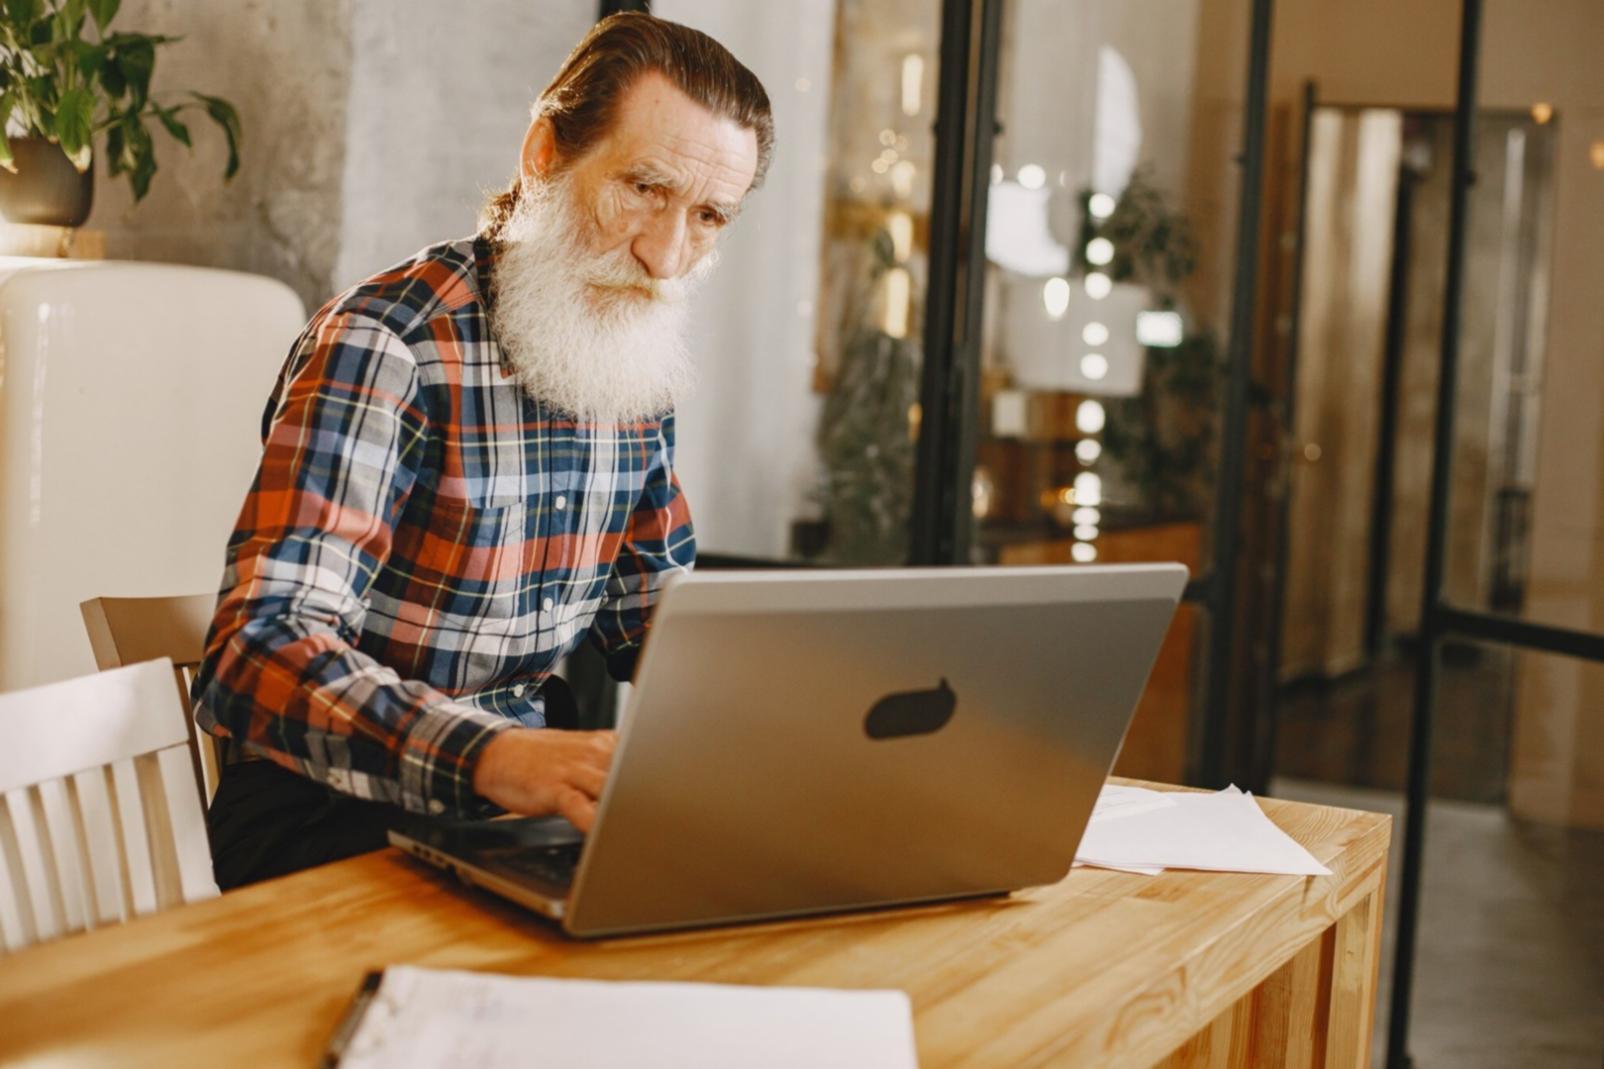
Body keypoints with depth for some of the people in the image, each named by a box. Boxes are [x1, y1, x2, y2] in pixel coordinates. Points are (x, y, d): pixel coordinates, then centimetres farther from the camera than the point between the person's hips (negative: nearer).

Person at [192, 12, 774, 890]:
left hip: (534, 774, 7)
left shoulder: (639, 367, 6)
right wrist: (494, 757, -46)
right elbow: (255, 654, -30)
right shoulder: (383, 347, -18)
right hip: (338, 813, -7)